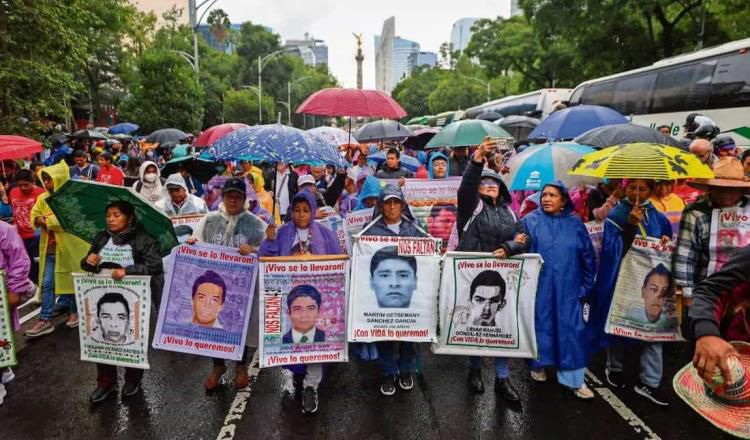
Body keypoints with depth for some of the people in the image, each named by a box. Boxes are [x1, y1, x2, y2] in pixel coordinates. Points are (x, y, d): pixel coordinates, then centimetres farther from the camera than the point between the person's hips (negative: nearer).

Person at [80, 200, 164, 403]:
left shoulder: (143, 239, -11)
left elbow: (155, 266, -20)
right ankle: (106, 382, 31)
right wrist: (88, 261, -11)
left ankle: (133, 379, 33)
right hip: (103, 297, 5)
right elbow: (86, 264, 12)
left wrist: (127, 271, -31)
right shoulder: (101, 238, 6)